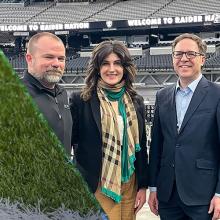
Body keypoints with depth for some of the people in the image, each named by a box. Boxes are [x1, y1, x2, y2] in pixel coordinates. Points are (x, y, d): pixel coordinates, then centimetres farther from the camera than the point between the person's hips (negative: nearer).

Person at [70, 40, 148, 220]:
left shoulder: (136, 102, 6)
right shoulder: (81, 100, -6)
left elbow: (141, 146, 10)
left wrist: (143, 185, 8)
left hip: (129, 185, 4)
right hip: (95, 187, -4)